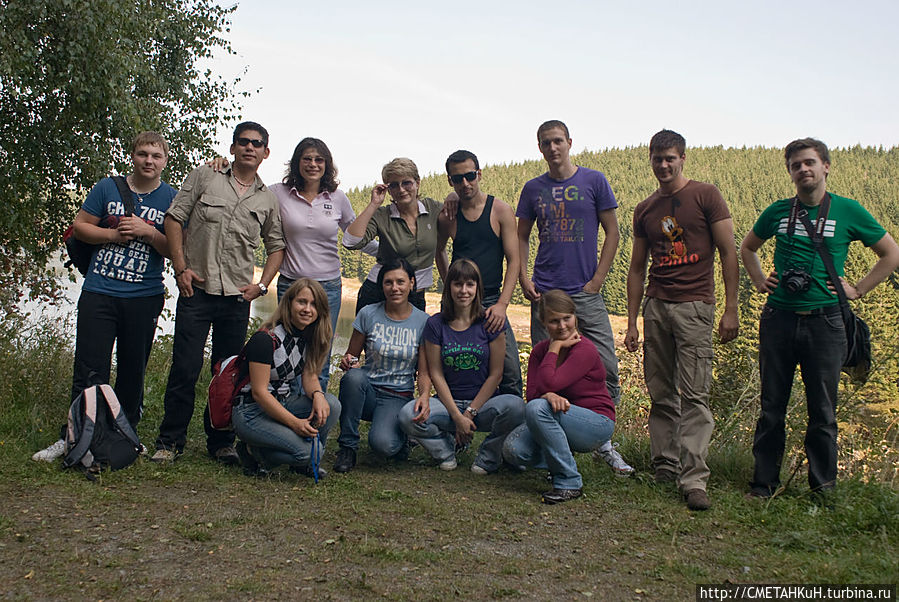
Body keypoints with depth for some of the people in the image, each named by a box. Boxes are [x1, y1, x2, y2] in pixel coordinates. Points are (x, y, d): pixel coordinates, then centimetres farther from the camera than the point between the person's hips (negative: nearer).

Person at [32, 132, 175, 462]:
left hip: (144, 298, 0)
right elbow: (80, 226, 8)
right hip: (99, 292, 0)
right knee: (89, 369, -2)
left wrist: (148, 232, -14)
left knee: (133, 371, 8)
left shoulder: (171, 199, 4)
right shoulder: (108, 188, 7)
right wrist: (115, 234, -7)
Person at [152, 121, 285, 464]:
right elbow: (174, 218, 3)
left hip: (237, 296, 2)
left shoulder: (267, 200, 11)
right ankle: (170, 441, 9)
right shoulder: (203, 178, 5)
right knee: (185, 368, -4)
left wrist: (262, 285, 4)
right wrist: (181, 268, -5)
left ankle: (221, 442, 19)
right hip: (197, 290, -2)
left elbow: (277, 246, 18)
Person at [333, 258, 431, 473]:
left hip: (398, 398, -1)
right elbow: (351, 355, 6)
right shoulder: (368, 314, -2)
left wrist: (424, 395, -20)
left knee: (382, 444, -31)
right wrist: (348, 362, -19)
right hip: (367, 391, 2)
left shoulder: (423, 322, -2)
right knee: (353, 377, -35)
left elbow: (424, 372, 1)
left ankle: (399, 438, 9)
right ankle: (347, 447, -17)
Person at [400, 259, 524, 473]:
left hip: (483, 402, -1)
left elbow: (495, 374, -3)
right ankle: (447, 448, 2)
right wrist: (457, 416, -12)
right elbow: (436, 375, -2)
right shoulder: (435, 324, 1)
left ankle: (488, 457, -5)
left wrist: (470, 412, -11)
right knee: (408, 416, -28)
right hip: (448, 403, 1)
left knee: (515, 406, -33)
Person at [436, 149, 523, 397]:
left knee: (510, 372, -11)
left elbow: (514, 261, -4)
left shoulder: (501, 211, 0)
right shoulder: (447, 216, 7)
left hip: (491, 303, -2)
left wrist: (502, 304, -15)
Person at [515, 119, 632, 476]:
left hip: (586, 292, -2)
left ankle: (604, 443, 8)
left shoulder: (593, 181, 3)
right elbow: (522, 237, 16)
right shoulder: (533, 189, 10)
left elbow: (612, 233, 4)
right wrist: (523, 278, 2)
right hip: (545, 292, 2)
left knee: (606, 366, -7)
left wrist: (597, 280, -4)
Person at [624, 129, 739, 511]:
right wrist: (631, 322, 13)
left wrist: (730, 309, -8)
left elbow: (729, 252, -1)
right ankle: (664, 470, 16)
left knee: (694, 395, -9)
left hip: (694, 306, -4)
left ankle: (694, 479, -9)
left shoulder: (705, 196, 2)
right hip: (655, 306, 5)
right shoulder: (645, 210, 15)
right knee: (661, 395, 7)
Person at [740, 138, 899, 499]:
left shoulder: (848, 211, 1)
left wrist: (858, 290, 4)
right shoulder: (778, 211, 7)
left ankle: (823, 488, 17)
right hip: (778, 319, 2)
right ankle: (764, 484, 17)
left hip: (824, 322, -2)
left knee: (822, 411, 5)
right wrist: (760, 282, 13)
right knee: (772, 408, 7)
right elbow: (747, 247, 26)